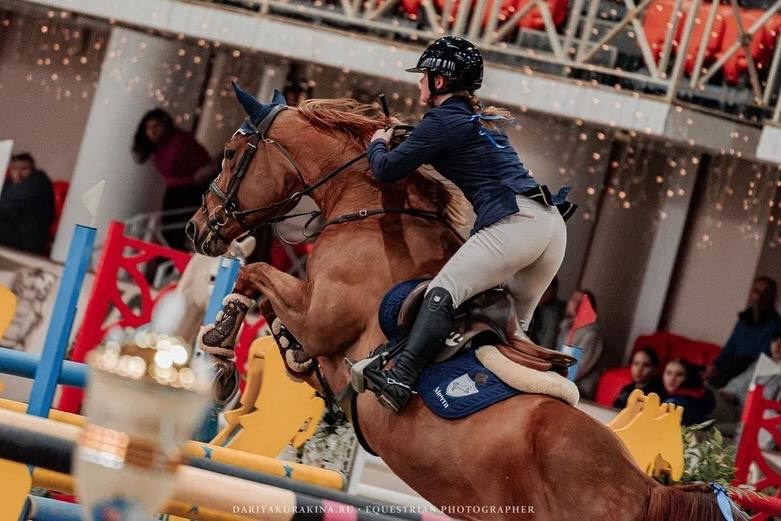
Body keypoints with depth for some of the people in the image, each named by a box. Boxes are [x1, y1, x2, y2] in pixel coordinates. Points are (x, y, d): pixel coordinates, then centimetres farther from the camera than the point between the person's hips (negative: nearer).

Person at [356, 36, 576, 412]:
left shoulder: (441, 121, 1)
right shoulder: (484, 119, 27)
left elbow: (386, 171, 4)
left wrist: (378, 144, 25)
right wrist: (406, 138, 41)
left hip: (515, 222, -9)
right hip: (553, 221, 9)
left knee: (443, 292, -18)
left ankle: (399, 381, -34)